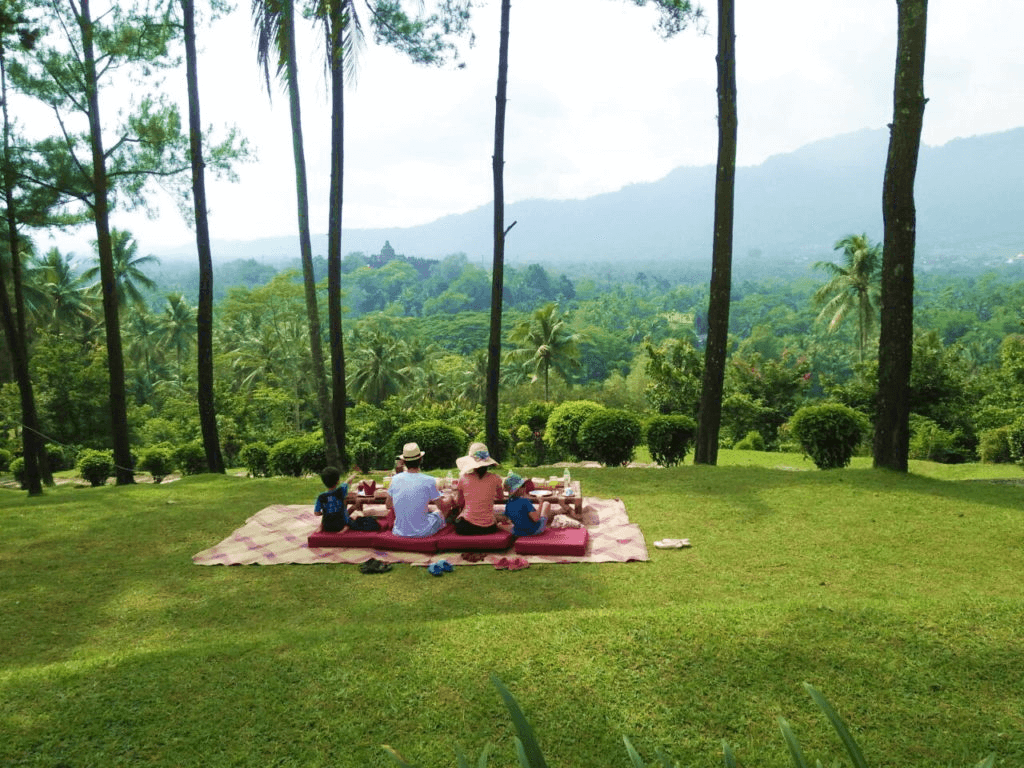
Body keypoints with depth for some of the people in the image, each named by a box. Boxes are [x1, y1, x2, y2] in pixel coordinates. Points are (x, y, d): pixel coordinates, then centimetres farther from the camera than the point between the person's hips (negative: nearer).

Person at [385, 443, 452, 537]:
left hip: (399, 532, 4)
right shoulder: (429, 481, -16)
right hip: (422, 533, -4)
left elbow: (388, 505, 10)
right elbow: (442, 507, -4)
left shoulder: (395, 479, -5)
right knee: (448, 501, 21)